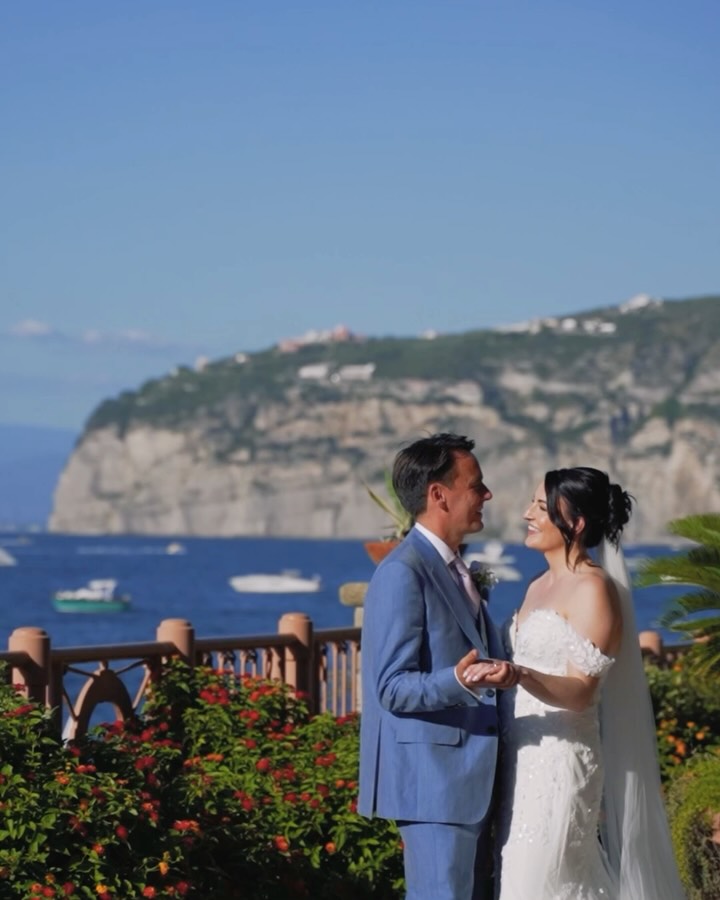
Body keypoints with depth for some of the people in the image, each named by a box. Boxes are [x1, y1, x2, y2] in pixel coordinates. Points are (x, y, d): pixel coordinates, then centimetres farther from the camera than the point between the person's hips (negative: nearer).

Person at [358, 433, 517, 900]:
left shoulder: (449, 567, 16)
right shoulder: (403, 573, -15)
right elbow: (392, 687, -21)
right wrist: (460, 681, -35)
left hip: (468, 775, 10)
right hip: (434, 778, -10)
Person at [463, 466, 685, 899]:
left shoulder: (593, 590, -11)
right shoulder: (539, 587, 15)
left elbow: (581, 692, -19)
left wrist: (519, 676, -33)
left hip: (560, 762, -8)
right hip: (525, 757, 8)